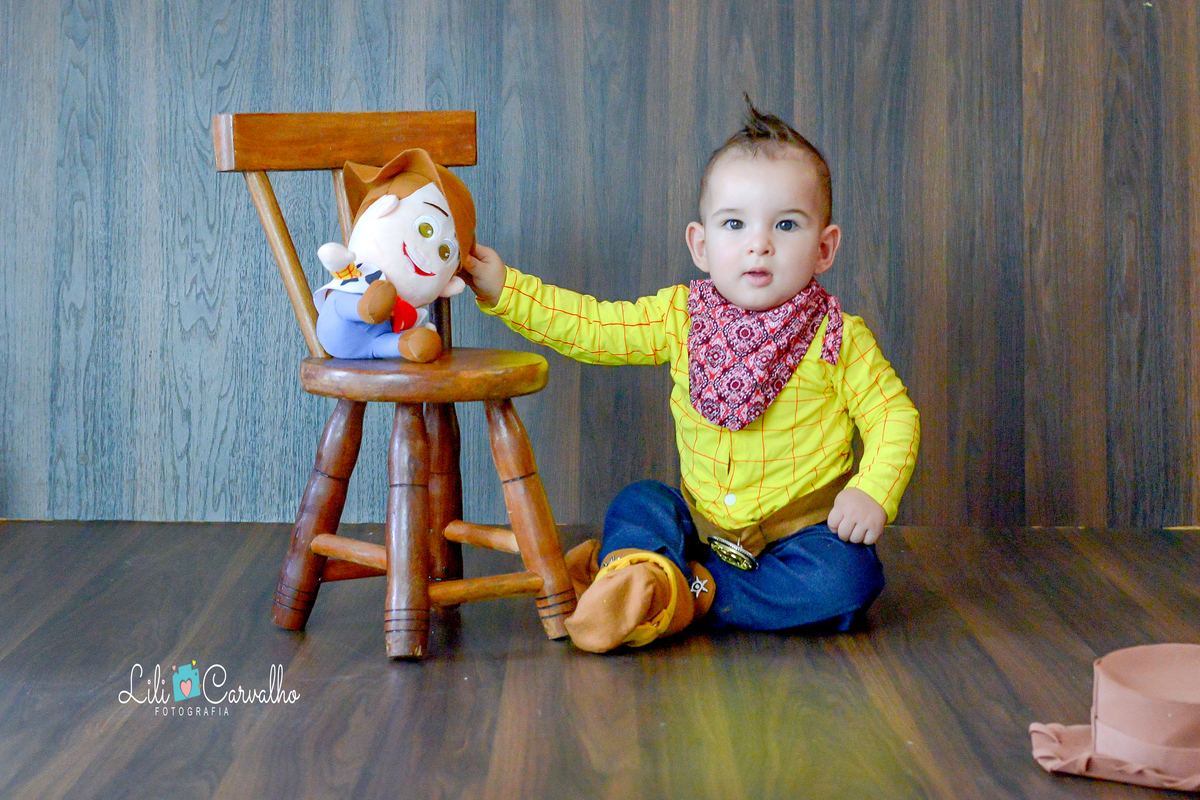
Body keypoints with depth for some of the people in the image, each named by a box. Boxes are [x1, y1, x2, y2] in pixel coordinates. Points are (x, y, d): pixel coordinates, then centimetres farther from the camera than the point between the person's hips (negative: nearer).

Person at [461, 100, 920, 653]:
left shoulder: (839, 339, -10)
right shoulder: (680, 319, -2)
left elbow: (893, 415, -5)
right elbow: (588, 327, 0)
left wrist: (874, 492, -20)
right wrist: (503, 288, -6)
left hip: (803, 525, -3)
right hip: (703, 523, 4)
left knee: (847, 580, -29)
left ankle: (695, 591, -22)